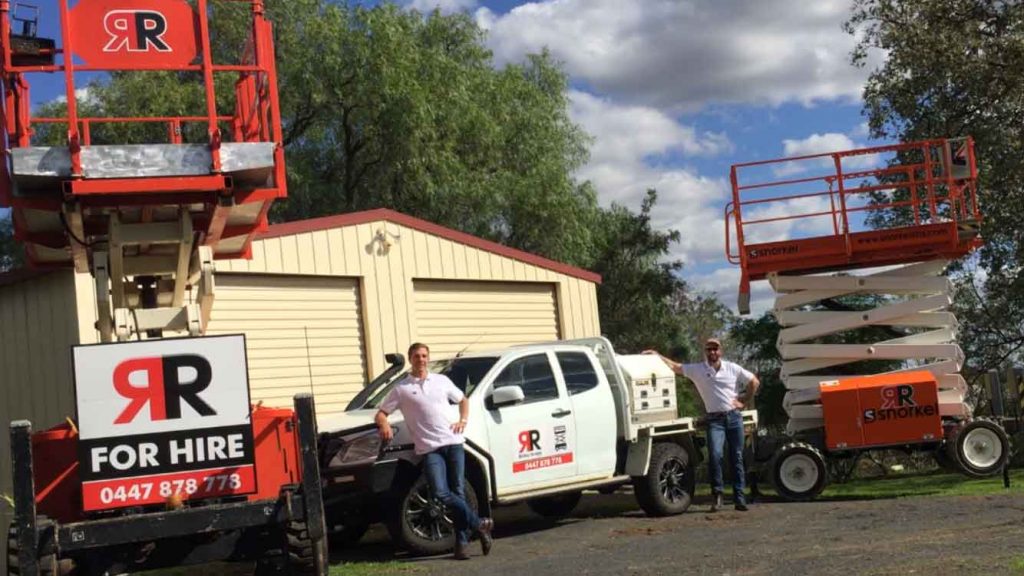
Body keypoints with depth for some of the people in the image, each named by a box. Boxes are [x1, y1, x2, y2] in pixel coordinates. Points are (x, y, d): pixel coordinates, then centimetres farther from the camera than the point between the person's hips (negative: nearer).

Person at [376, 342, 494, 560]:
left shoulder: (441, 380, 15)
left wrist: (463, 421, 11)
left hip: (453, 442, 2)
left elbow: (463, 400, 28)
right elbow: (381, 413, 9)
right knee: (440, 492, -19)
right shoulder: (401, 388, 7)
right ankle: (479, 524, -6)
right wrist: (384, 424, -14)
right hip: (429, 448, -2)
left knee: (458, 492, 0)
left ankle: (462, 542, 5)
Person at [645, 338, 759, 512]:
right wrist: (657, 356, -7)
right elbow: (675, 367, 1)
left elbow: (754, 382, 12)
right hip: (715, 420, -1)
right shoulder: (698, 370, 3)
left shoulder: (732, 368, 4)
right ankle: (716, 493, -5)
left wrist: (744, 402, 6)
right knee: (715, 455, -19)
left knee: (737, 458, 3)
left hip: (734, 417, 1)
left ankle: (739, 498, 7)